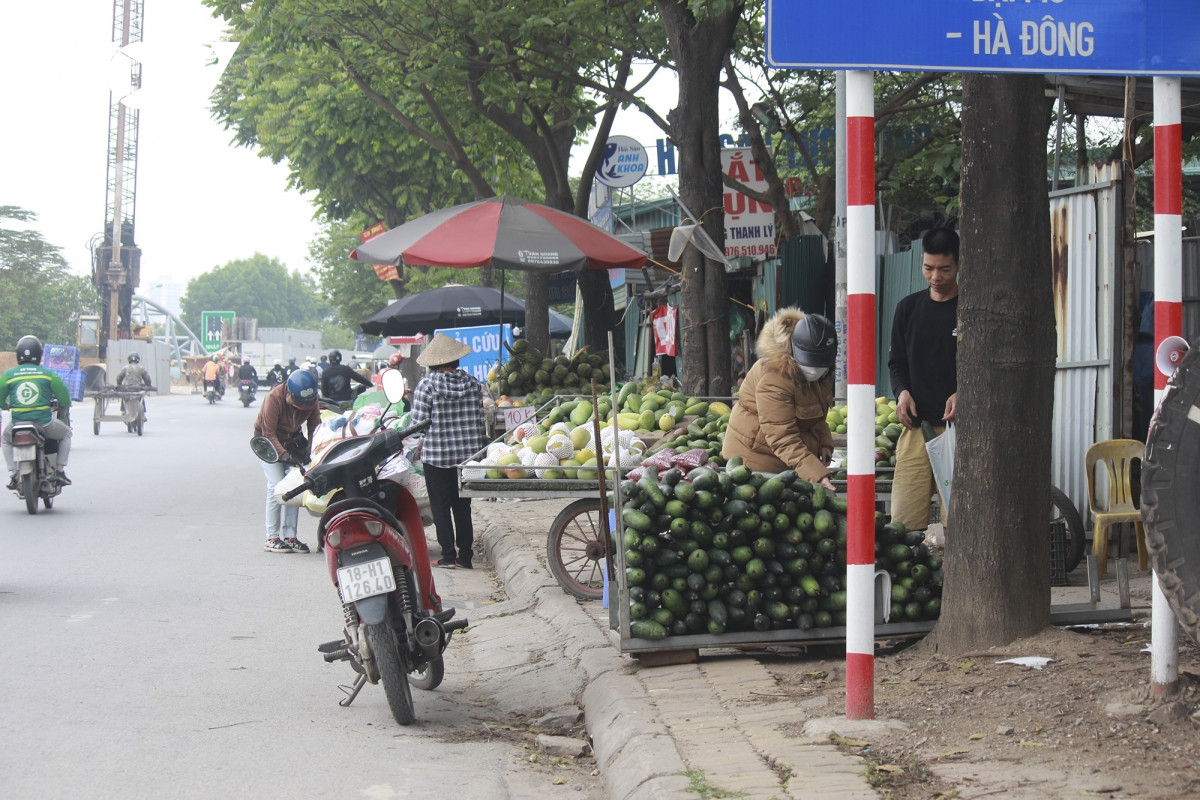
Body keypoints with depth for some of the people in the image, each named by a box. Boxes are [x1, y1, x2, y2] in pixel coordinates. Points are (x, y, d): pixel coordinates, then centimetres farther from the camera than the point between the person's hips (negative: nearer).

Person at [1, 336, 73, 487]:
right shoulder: (48, 374, -1)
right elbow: (64, 397, 4)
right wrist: (63, 408, 27)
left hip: (17, 422, 2)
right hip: (44, 422, -1)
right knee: (66, 434, 28)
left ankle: (12, 473, 19)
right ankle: (61, 470, 17)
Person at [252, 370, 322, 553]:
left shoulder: (311, 400, -14)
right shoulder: (274, 398, -29)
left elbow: (314, 427, -6)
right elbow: (269, 433, -26)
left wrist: (309, 452, -21)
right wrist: (285, 456, -35)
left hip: (292, 441, 5)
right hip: (269, 441, -5)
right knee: (276, 486, -16)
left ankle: (290, 536, -1)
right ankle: (272, 538, -12)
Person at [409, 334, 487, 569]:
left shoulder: (426, 386, -10)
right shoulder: (473, 384, 1)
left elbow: (418, 423, -11)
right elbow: (480, 420, 5)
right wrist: (478, 446, 18)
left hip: (436, 455, -4)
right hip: (469, 453, 4)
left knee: (440, 507, 5)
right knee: (463, 506, 12)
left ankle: (448, 555, 3)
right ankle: (465, 555, 12)